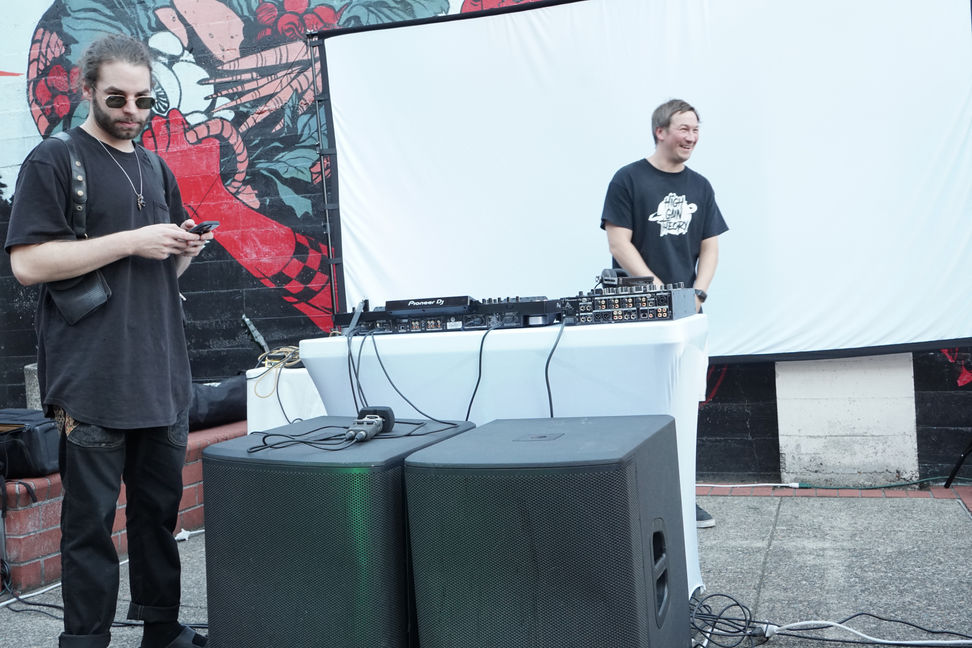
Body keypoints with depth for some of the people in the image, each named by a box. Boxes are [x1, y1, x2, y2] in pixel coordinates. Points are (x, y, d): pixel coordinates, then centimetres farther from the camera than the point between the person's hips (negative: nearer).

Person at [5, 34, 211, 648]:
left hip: (163, 377, 6)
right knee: (91, 522, 0)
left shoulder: (157, 169, 18)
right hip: (93, 383, -6)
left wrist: (186, 248, 2)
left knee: (161, 509, 13)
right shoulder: (54, 160, -1)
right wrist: (132, 240, -16)